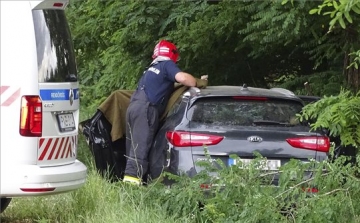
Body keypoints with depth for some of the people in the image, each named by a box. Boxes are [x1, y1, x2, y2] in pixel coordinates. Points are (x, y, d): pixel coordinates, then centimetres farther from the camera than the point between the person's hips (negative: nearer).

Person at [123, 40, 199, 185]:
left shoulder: (151, 68, 29)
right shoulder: (167, 65, 3)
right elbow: (182, 77, -15)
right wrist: (198, 83, 2)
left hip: (133, 106, 8)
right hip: (145, 109, -8)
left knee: (133, 145, 8)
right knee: (140, 145, -15)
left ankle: (129, 175, 4)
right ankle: (133, 176, -24)